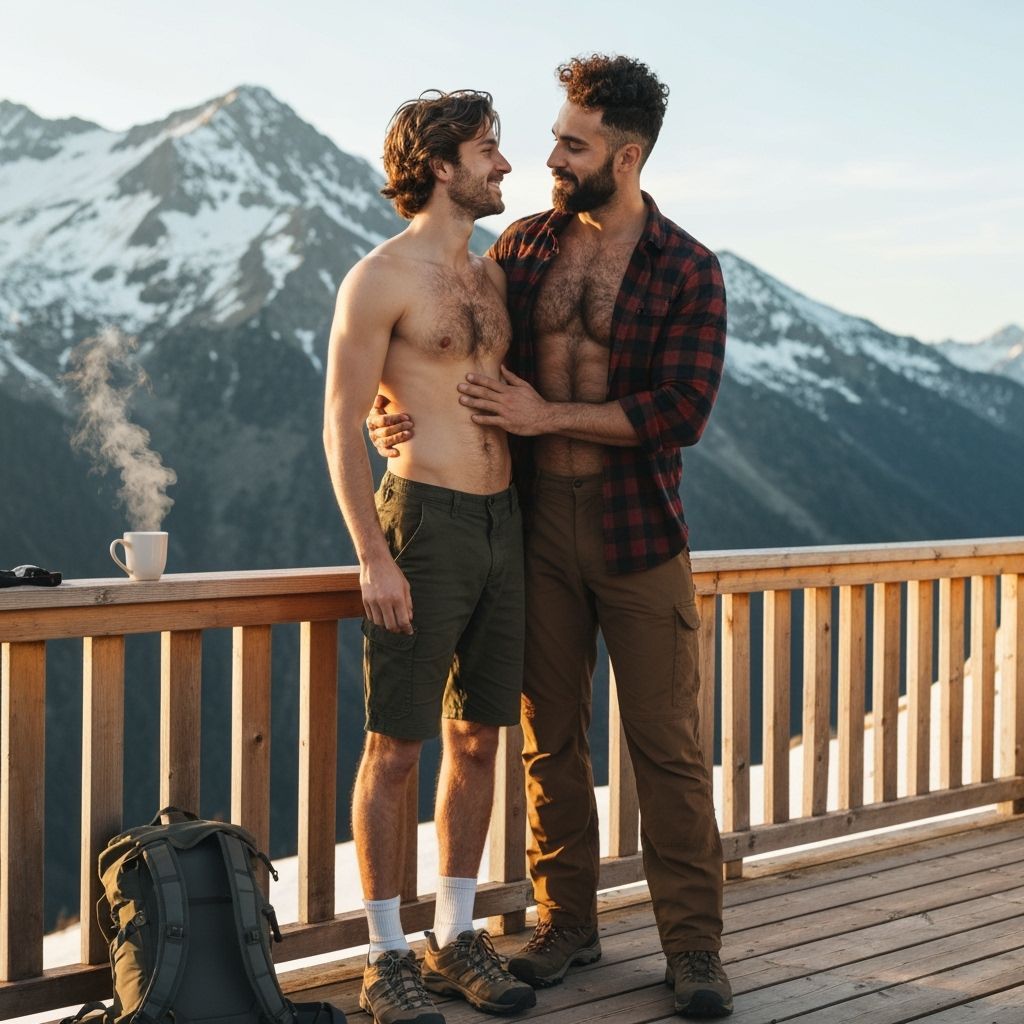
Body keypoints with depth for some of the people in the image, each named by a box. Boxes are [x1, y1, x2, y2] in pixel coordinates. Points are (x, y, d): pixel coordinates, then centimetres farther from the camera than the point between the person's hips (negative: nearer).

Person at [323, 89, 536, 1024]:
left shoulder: (492, 276, 15)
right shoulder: (381, 278, -7)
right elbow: (342, 426, -10)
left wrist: (527, 524, 16)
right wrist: (373, 557, -17)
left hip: (502, 525, 7)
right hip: (424, 522, -7)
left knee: (479, 736, 11)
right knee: (397, 744, -1)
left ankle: (457, 939, 22)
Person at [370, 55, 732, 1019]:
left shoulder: (688, 270, -6)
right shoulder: (522, 245, 5)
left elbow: (680, 411, -15)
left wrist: (546, 415, -17)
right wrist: (392, 410, -10)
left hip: (637, 531, -3)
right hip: (536, 522, 3)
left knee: (665, 741, 1)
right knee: (549, 733, 9)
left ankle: (692, 945, 10)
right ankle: (566, 922, 23)